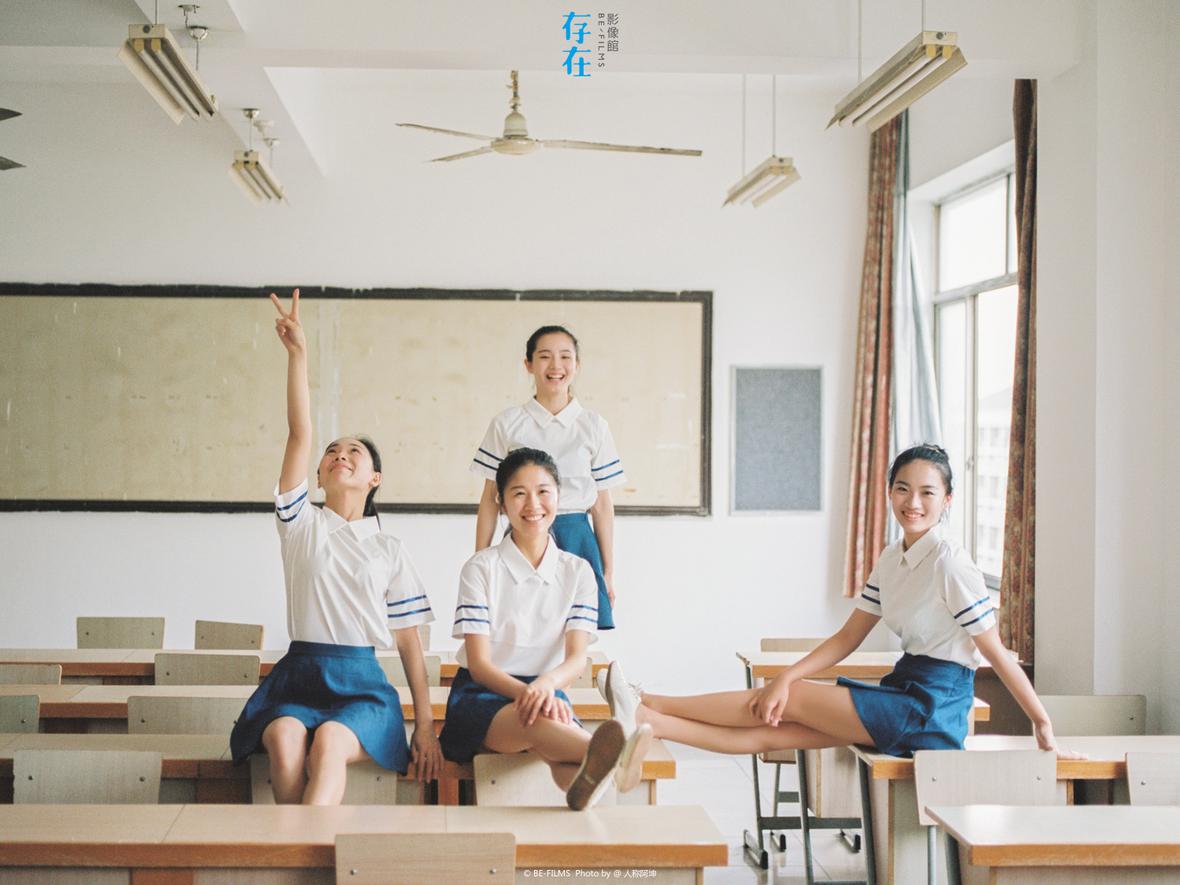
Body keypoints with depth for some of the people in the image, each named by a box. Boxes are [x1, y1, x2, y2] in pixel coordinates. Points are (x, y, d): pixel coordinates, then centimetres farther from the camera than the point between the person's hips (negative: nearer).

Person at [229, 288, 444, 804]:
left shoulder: (389, 549, 14)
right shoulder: (301, 525, 13)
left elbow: (409, 640, 11)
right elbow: (299, 434, 1)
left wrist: (425, 724, 3)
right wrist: (297, 354, -10)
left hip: (362, 684, -1)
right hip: (298, 677, 1)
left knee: (329, 743, -35)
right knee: (284, 740, -35)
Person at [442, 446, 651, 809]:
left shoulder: (577, 571, 9)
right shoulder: (481, 568, 1)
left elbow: (577, 657, -3)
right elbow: (479, 664, -7)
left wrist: (548, 683, -29)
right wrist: (527, 693, -29)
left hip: (547, 693, 3)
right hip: (482, 696, -3)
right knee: (534, 719, -42)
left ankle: (589, 775, -71)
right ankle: (612, 754, -70)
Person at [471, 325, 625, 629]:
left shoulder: (593, 427, 5)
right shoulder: (506, 424, 4)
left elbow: (602, 504, 8)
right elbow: (490, 498, 7)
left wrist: (608, 572, 7)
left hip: (576, 539, 0)